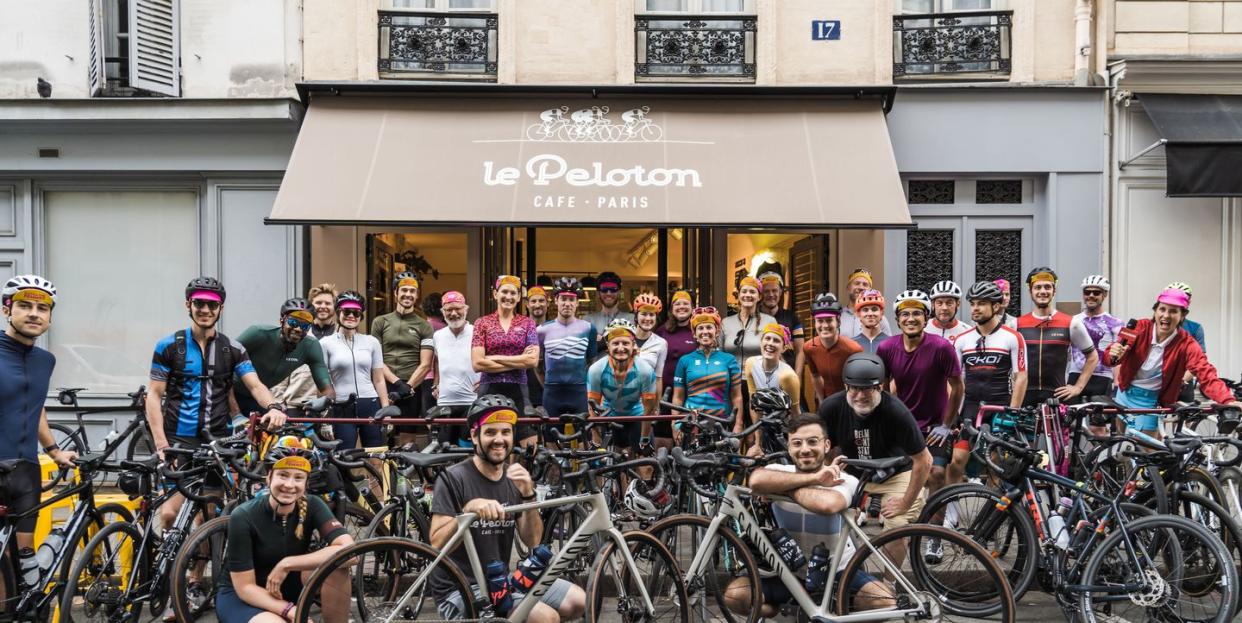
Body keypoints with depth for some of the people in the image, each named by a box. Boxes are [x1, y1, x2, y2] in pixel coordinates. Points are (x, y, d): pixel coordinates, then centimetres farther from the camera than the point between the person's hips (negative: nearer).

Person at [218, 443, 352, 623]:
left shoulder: (312, 506, -16)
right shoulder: (243, 517, -24)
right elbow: (245, 588, -22)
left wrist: (286, 564, -31)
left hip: (285, 589, 4)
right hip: (239, 595, -3)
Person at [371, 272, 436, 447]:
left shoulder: (424, 326, 9)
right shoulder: (380, 322, 11)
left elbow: (425, 365, 3)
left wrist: (407, 386, -10)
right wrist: (396, 382, -10)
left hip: (412, 389, 0)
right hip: (384, 388, 1)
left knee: (406, 442, -2)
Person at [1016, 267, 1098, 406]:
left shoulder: (1071, 324, 1)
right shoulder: (1017, 324, 4)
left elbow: (1093, 356, 11)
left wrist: (1078, 387, 5)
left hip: (1057, 396, -1)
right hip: (1025, 397, 1)